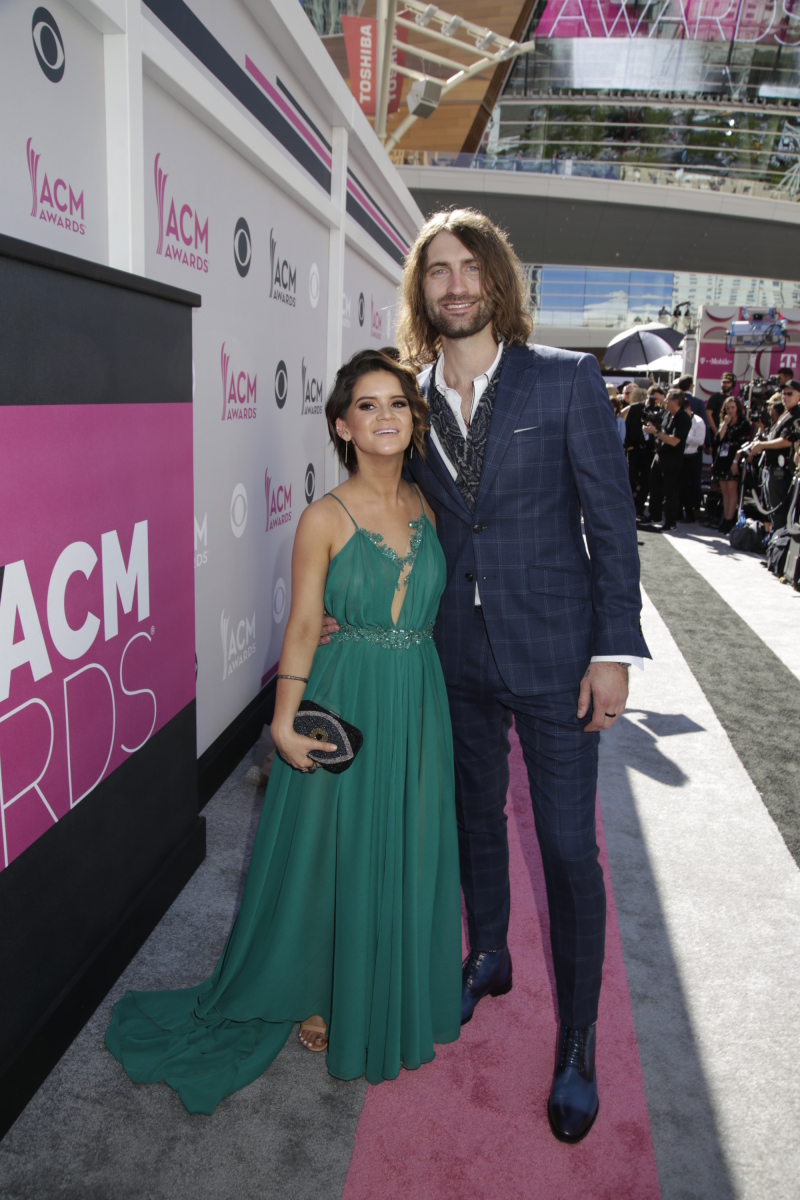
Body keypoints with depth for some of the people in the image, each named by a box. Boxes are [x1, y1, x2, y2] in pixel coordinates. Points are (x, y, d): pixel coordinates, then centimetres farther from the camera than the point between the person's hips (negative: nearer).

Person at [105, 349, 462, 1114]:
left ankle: (396, 994, 40)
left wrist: (425, 699, 5)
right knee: (336, 855, 9)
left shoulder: (424, 508, 4)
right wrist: (284, 720, -17)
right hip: (344, 703, -5)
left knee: (408, 854, 16)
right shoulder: (325, 518, -11)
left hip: (417, 705, 5)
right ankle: (322, 996, 35)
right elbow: (303, 627, -11)